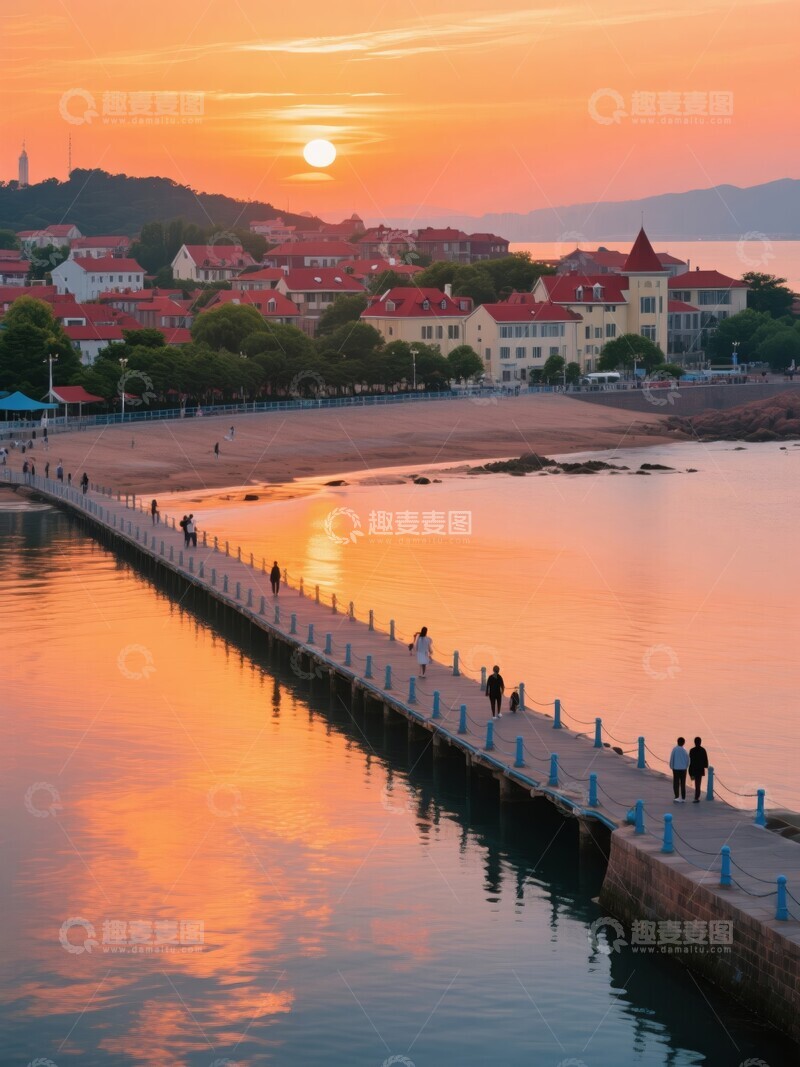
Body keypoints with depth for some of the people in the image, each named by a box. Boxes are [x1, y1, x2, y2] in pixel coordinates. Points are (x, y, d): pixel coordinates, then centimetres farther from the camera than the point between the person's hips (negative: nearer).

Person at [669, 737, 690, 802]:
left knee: (676, 783, 3)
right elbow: (688, 760, 1)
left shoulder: (674, 749, -8)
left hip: (676, 768, -2)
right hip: (683, 769, 2)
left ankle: (677, 797, -6)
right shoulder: (684, 750, -2)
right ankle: (683, 798, 10)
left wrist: (671, 767, 6)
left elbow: (671, 759, -6)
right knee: (683, 784, 9)